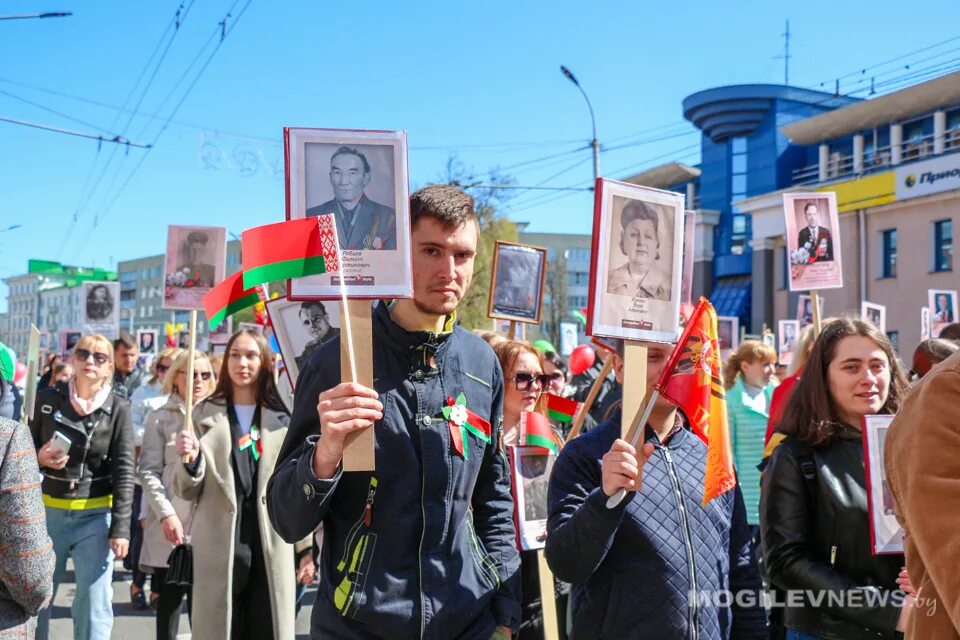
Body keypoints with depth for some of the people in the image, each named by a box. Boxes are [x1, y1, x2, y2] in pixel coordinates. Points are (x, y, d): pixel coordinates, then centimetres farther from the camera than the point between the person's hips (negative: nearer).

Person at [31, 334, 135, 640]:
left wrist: (121, 527, -11)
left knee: (94, 607, 2)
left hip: (95, 515, -2)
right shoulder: (47, 398, 0)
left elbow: (124, 471, -6)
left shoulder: (118, 408, -4)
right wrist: (39, 458, -15)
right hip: (47, 511, 2)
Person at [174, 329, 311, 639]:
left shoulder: (283, 417, 8)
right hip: (219, 548, 0)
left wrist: (307, 546, 3)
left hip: (271, 547, 1)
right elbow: (188, 491, 4)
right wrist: (191, 460, -15)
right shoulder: (204, 415, 6)